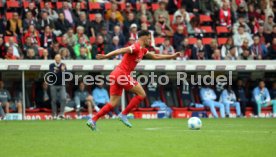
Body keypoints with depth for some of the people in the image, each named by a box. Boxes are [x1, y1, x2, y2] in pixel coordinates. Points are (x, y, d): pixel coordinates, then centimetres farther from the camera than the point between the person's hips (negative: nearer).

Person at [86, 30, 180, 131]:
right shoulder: (136, 48, -11)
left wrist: (172, 56, 36)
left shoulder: (142, 50, 20)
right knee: (141, 94, 0)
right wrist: (106, 56, -36)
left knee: (113, 103, 7)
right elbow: (121, 51, -24)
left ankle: (93, 120, -1)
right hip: (122, 74, -9)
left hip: (116, 75, 9)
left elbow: (155, 57, 34)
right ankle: (123, 115, 0)